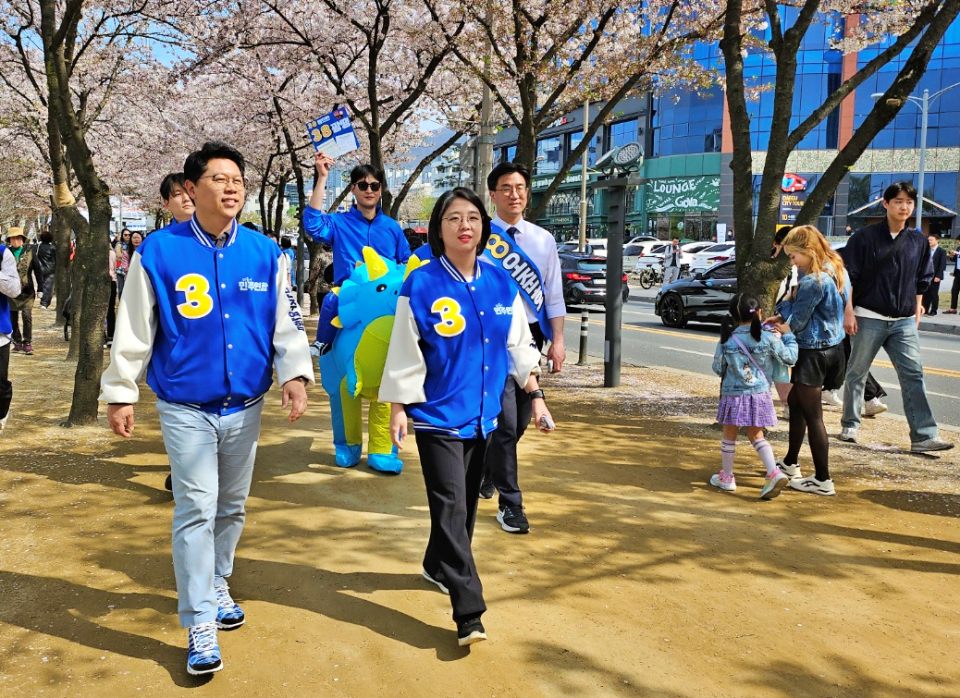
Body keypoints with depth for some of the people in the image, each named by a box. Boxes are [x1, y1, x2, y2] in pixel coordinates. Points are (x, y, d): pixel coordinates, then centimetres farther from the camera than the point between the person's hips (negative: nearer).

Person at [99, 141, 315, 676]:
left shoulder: (265, 253, -2)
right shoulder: (159, 252, -8)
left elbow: (287, 323, 1)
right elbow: (134, 331, -2)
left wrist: (295, 374, -14)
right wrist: (120, 394, 1)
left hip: (245, 405, 3)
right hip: (185, 407, -3)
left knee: (232, 507, 16)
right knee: (196, 510, -4)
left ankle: (216, 588, 38)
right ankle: (200, 625, 8)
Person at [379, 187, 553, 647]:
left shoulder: (501, 284, 2)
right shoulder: (421, 285, -10)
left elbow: (518, 345, 10)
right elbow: (404, 353, -7)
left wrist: (535, 395, 8)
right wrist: (398, 409, -7)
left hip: (484, 413, 5)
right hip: (437, 416, -5)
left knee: (465, 504, 16)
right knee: (451, 508, -8)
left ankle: (438, 566, 39)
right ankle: (469, 615, -6)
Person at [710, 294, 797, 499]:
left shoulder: (727, 340, -7)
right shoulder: (769, 338, -8)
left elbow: (718, 369, 3)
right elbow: (790, 358, 2)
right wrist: (787, 334, 14)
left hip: (733, 395, -1)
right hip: (759, 395, 1)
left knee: (729, 436, 14)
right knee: (756, 436, 14)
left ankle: (726, 477, 24)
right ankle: (774, 473, -1)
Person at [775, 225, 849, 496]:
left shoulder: (812, 281, -22)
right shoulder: (836, 271, 7)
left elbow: (796, 323, -15)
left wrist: (779, 325, 4)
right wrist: (781, 318, 7)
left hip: (813, 353, -10)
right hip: (832, 347, 10)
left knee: (812, 415, -1)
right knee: (795, 403, 21)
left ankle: (823, 480, 6)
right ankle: (791, 463, 33)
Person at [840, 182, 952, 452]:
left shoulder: (918, 242, 8)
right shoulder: (865, 237, -4)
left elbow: (922, 278, 19)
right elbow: (847, 277, -5)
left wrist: (917, 307, 14)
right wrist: (848, 312, -9)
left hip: (905, 321, 3)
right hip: (868, 318, -3)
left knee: (913, 375, -5)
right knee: (856, 373, 7)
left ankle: (924, 435, -6)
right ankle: (850, 425, 21)